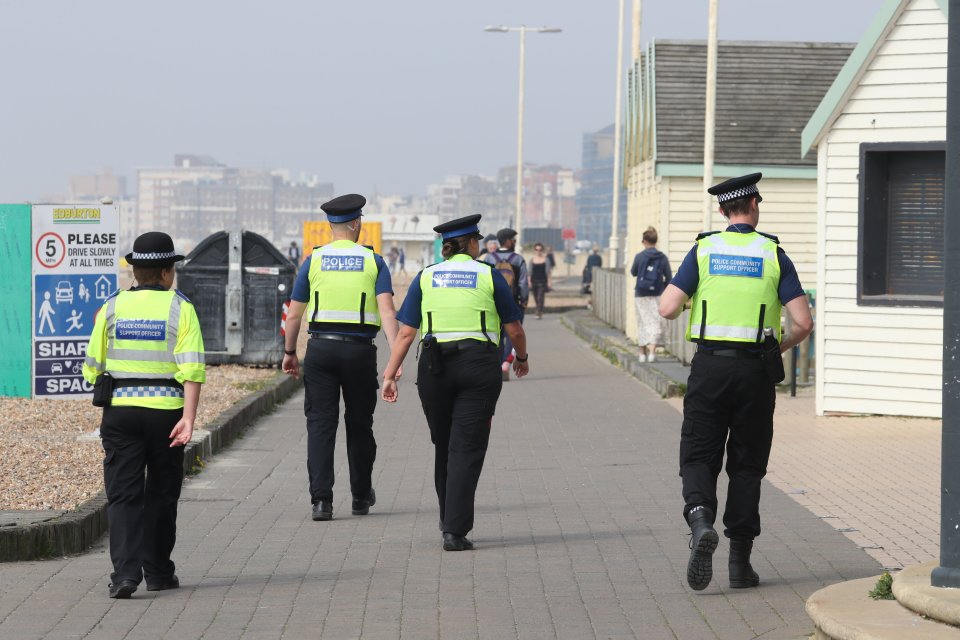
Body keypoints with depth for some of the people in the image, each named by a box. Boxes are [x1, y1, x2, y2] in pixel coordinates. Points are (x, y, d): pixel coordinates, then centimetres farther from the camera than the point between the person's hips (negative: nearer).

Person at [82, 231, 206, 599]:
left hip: (119, 410, 1)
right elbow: (192, 368, -12)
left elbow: (92, 368, 6)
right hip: (166, 411, -1)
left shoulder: (111, 307, 4)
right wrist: (189, 418, -14)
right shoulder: (180, 309, -2)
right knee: (161, 494, 13)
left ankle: (125, 572, -15)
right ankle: (158, 572, 21)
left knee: (124, 495, 0)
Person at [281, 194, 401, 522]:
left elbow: (294, 314, 5)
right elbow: (387, 311, -10)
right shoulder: (373, 261, 2)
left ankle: (321, 499, -10)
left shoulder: (313, 260, 3)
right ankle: (361, 496, 26)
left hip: (320, 348, 0)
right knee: (359, 423, 13)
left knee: (321, 424, 0)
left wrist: (289, 353, 17)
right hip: (360, 349, 0)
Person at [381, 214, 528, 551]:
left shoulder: (425, 277, 9)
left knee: (443, 446, 17)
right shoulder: (489, 276, 5)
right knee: (467, 449, -3)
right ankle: (455, 531, -11)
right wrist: (521, 358, 29)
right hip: (479, 365, -2)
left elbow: (406, 333, 2)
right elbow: (514, 329, 10)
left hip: (434, 367, 2)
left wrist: (390, 374, 3)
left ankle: (450, 521, 27)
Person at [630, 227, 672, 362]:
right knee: (656, 323, 1)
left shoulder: (639, 257, -7)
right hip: (657, 295, 0)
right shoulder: (663, 258, -3)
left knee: (643, 323, 10)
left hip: (641, 295, 0)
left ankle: (643, 353, 15)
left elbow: (633, 273, 7)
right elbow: (668, 278, 1)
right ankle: (652, 351, -13)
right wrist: (664, 292, 13)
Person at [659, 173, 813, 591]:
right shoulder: (773, 255, 1)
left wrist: (687, 294, 18)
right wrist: (781, 346, 16)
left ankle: (700, 521, -24)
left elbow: (667, 309, -5)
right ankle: (740, 562, 10)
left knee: (699, 457, 6)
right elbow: (804, 323, -5)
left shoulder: (703, 250, 2)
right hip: (756, 369, 0)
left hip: (709, 368, 0)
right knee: (746, 466, 10)